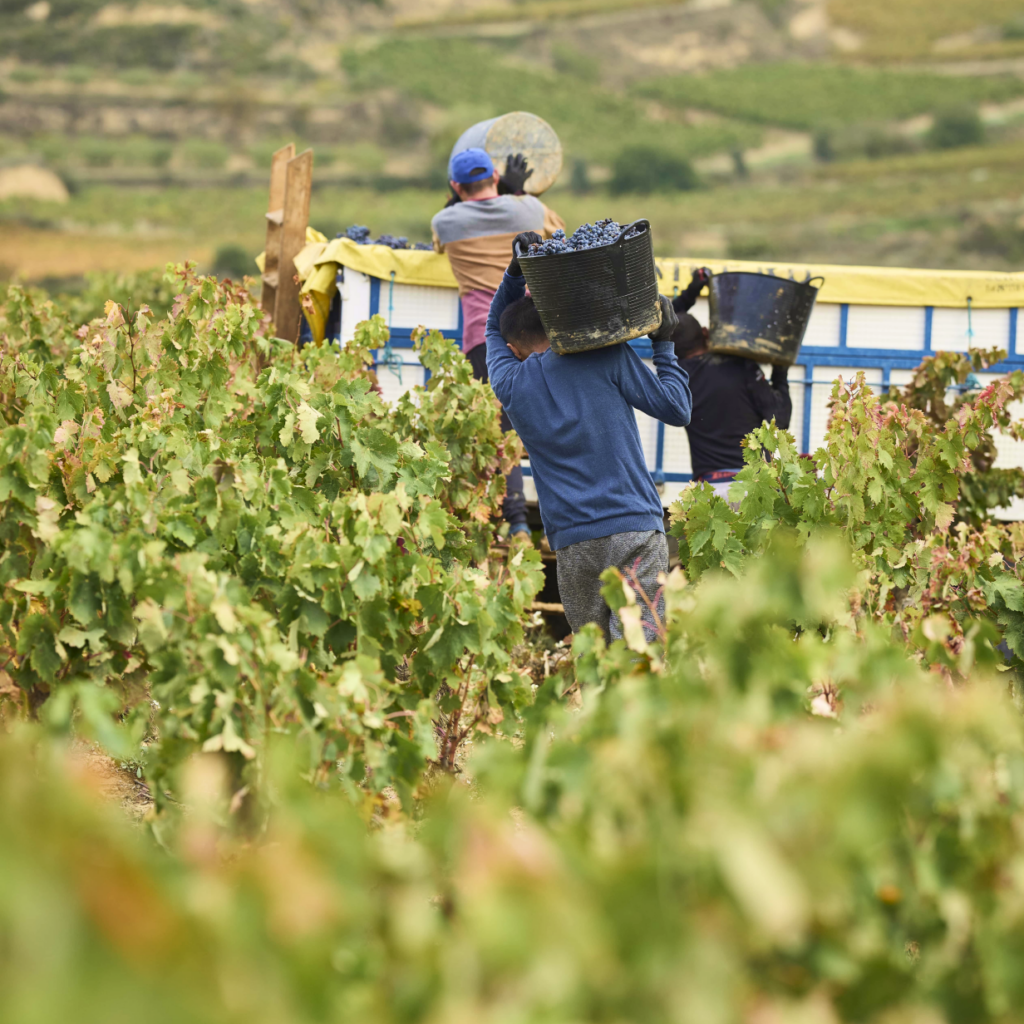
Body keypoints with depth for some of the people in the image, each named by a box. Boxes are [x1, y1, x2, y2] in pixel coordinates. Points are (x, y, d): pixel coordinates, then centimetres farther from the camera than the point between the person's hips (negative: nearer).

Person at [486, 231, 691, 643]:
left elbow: (495, 328, 31)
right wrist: (664, 345, 18)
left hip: (573, 543, 2)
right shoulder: (609, 357, 5)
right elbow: (676, 409, 7)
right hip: (636, 531, -2)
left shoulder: (510, 384, 11)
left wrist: (515, 271, 18)